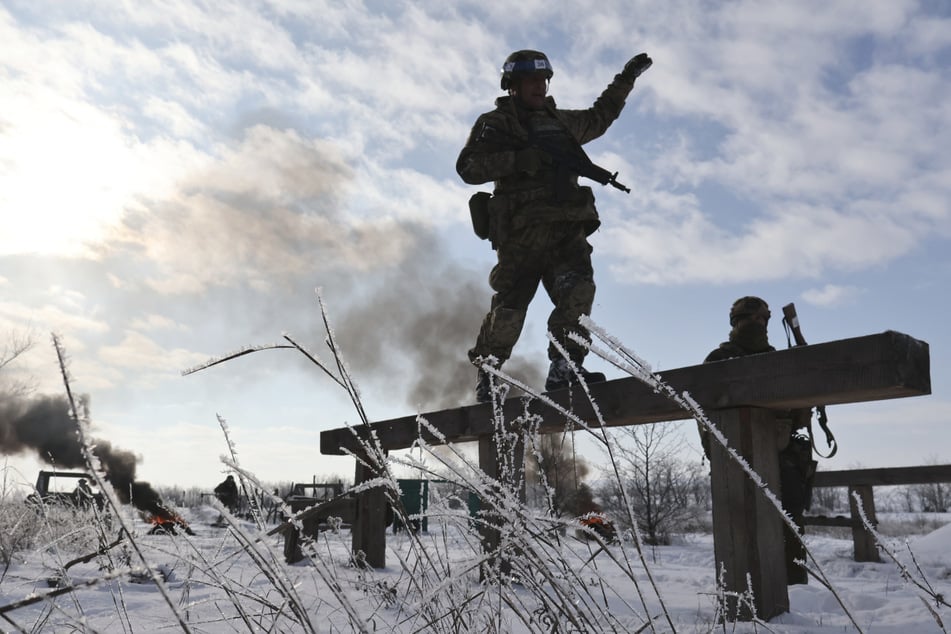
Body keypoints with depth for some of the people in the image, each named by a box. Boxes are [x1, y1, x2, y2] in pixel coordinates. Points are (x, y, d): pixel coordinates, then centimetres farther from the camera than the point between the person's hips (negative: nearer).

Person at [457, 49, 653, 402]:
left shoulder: (560, 122, 27)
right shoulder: (495, 124, 10)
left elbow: (599, 117, 45)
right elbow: (469, 168, -4)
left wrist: (626, 79, 46)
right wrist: (519, 160, -15)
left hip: (566, 230, 5)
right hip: (522, 230, -4)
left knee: (578, 289, -19)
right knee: (510, 305, -7)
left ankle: (564, 367, -18)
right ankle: (486, 376, 10)